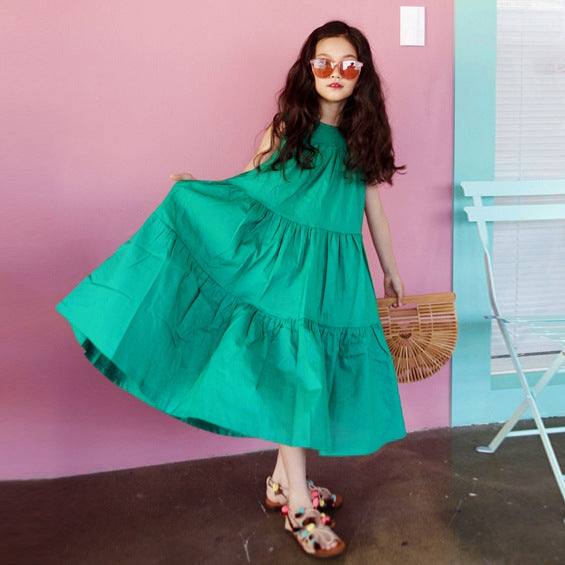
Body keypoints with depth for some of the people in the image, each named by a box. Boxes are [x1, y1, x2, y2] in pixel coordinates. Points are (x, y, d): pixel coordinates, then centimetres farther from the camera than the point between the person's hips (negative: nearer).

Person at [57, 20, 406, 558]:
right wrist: (194, 188, -7)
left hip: (337, 275, 4)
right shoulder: (285, 131, -1)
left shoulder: (363, 140, 7)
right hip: (285, 267, -3)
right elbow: (244, 189, 6)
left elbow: (374, 210, 15)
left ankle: (283, 479, 28)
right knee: (290, 377, -2)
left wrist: (391, 271, 21)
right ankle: (298, 506, 11)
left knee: (316, 377, 9)